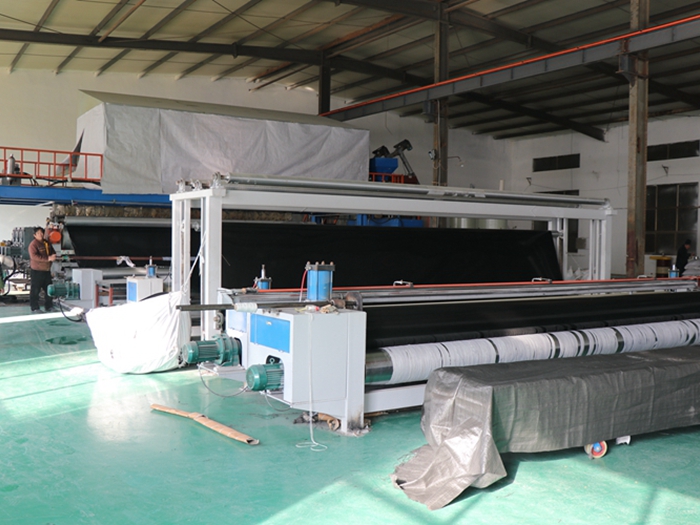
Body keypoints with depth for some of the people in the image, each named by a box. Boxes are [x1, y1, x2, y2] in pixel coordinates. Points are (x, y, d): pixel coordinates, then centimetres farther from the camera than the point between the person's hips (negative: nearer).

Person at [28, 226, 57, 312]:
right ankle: (34, 308, 4)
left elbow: (52, 252, 19)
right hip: (37, 271, -8)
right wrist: (47, 258, -27)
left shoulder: (47, 243, 11)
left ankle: (49, 306, 22)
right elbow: (34, 256, -23)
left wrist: (53, 256, -7)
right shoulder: (33, 244, -12)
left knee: (49, 289, 12)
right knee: (35, 290, -2)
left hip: (47, 270, 8)